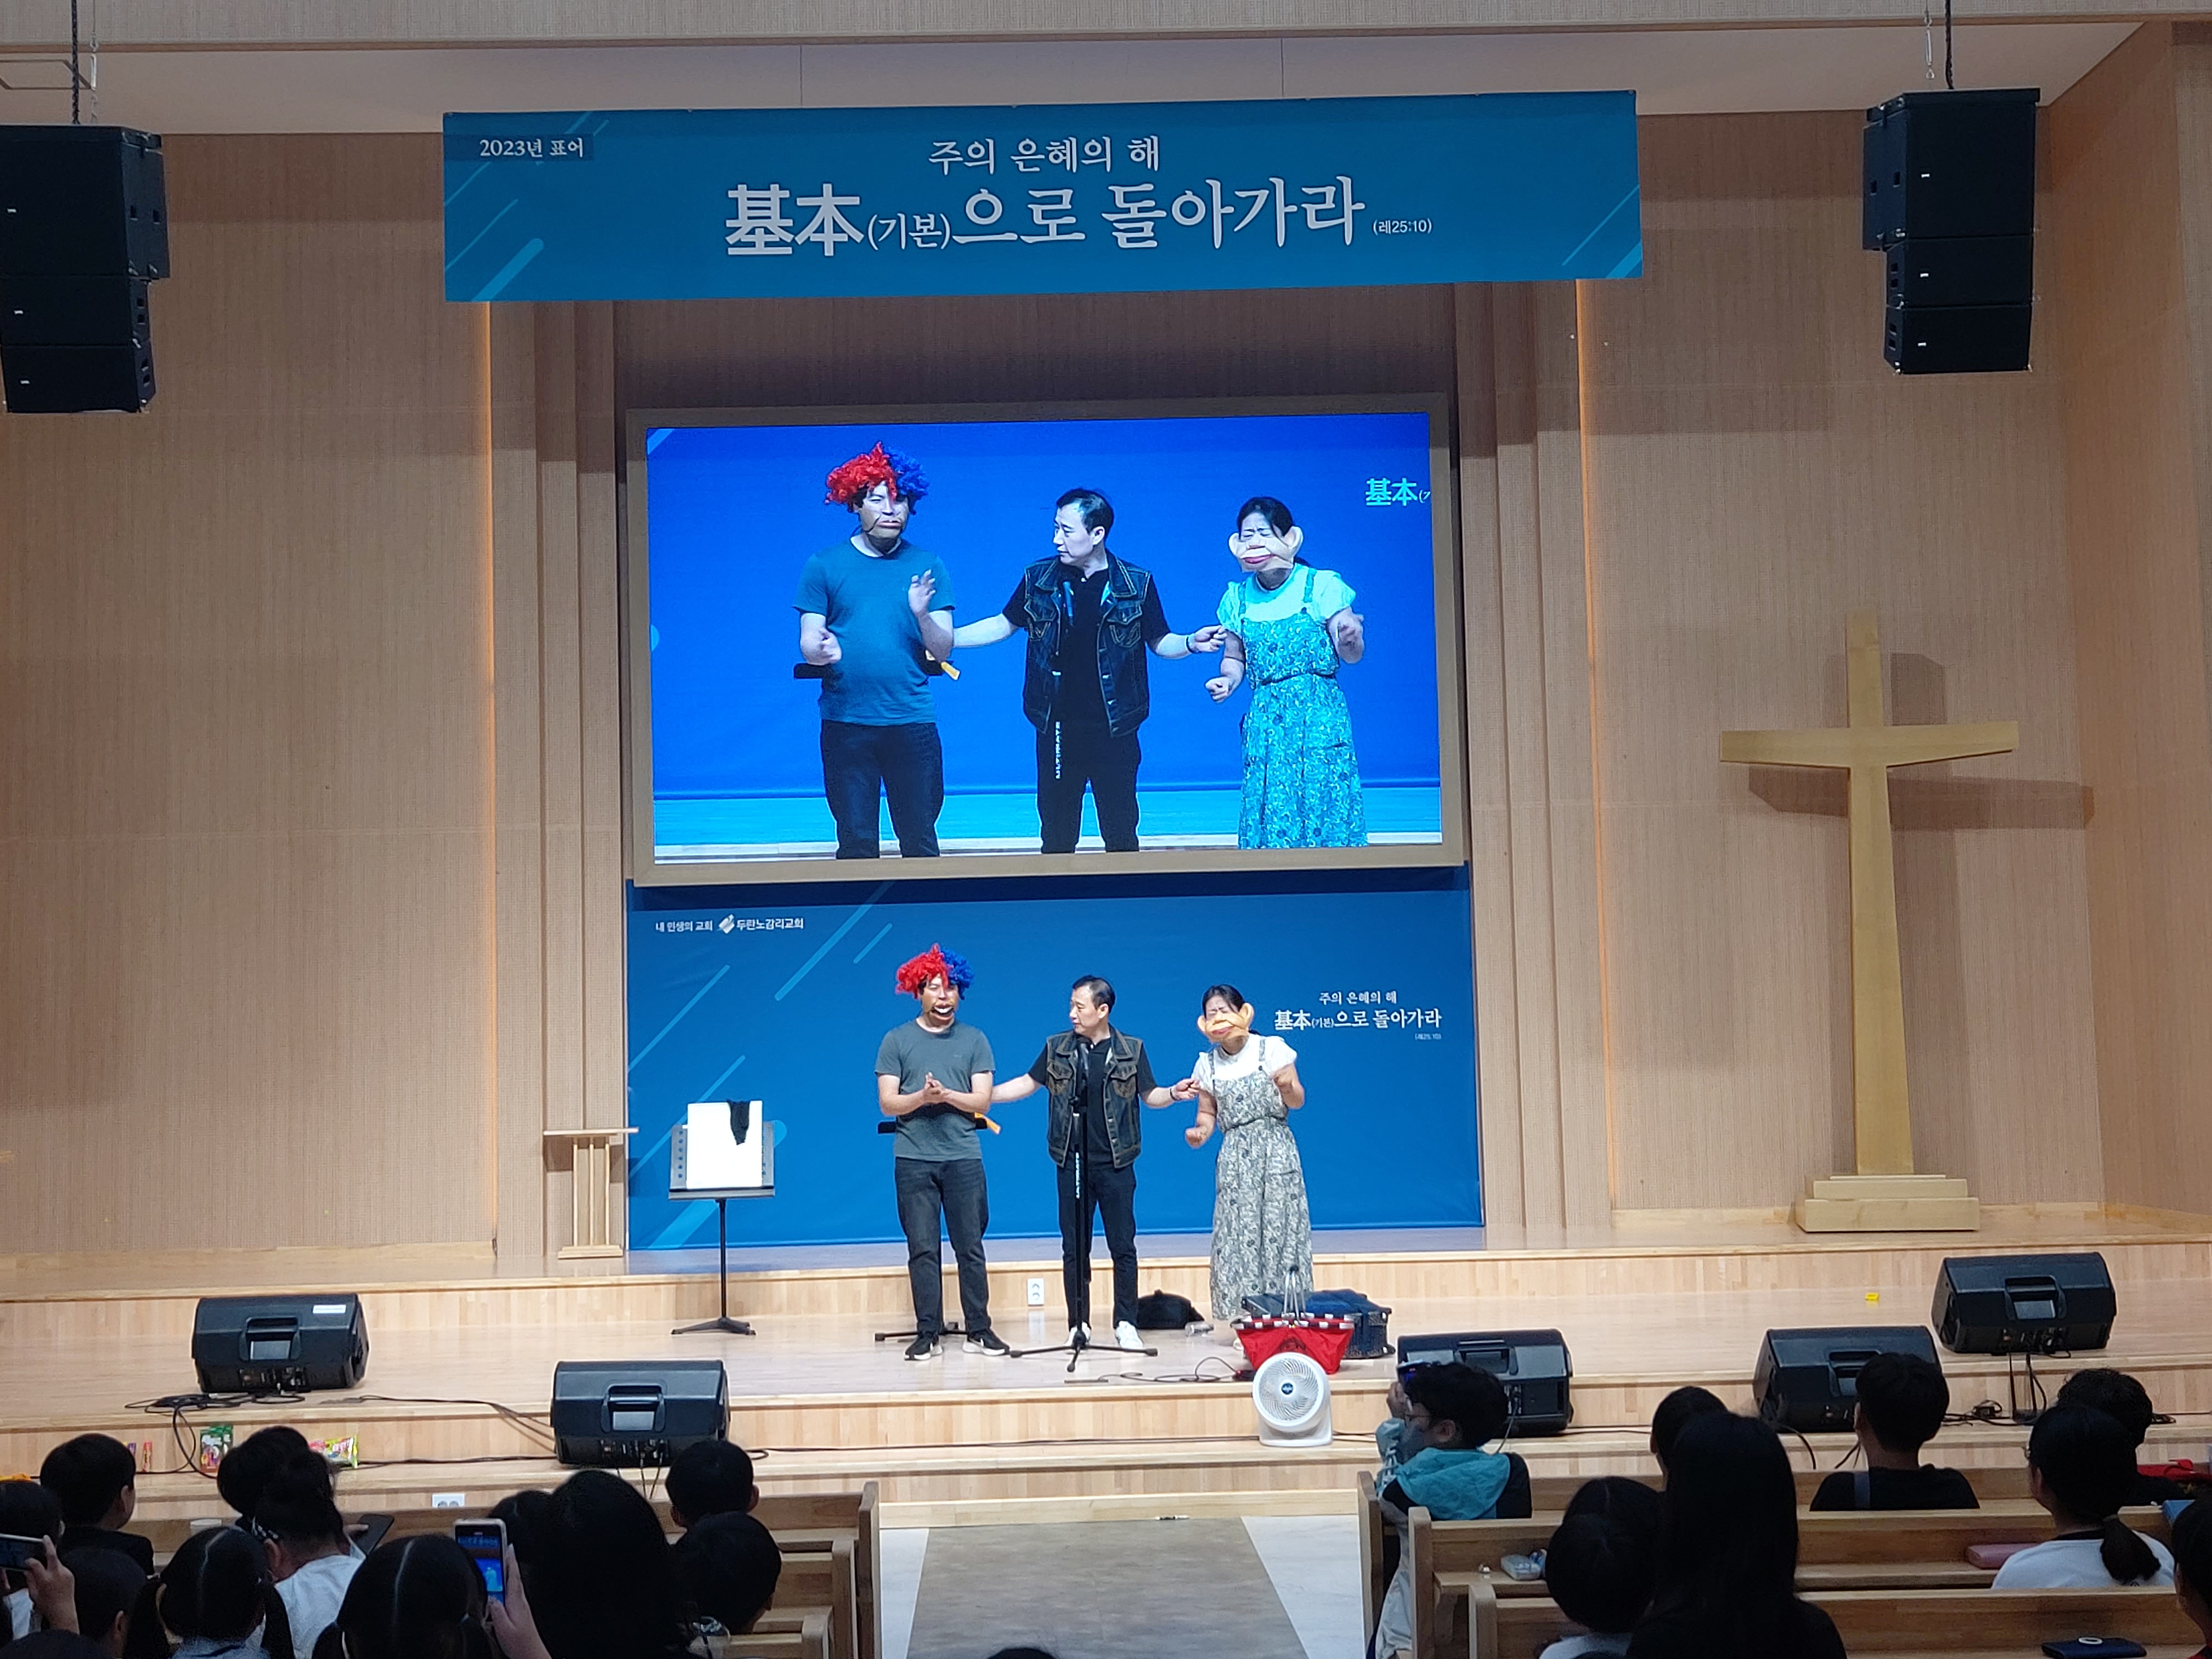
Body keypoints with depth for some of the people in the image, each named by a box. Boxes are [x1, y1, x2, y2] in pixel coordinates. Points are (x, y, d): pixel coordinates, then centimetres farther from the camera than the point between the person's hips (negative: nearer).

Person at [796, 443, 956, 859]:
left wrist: (922, 614, -17)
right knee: (856, 841, 5)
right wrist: (821, 650, -22)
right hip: (845, 722, 0)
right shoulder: (824, 566, 4)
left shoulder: (927, 567, 5)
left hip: (912, 722, 0)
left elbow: (943, 650, 3)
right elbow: (808, 643, 2)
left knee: (920, 839, 4)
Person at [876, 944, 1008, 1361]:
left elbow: (982, 1101, 2)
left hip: (964, 1158, 1)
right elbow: (887, 1103, 0)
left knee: (970, 1247, 3)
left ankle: (979, 1330, 9)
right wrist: (921, 1097, -18)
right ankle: (927, 1333, 6)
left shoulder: (974, 1040, 7)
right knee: (922, 1249, 1)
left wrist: (947, 1095, -15)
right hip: (914, 1159, 0)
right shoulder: (897, 1040, 5)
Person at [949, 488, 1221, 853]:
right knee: (1056, 834, 8)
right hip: (1057, 730, 1)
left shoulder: (1137, 585, -3)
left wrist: (1191, 643, -15)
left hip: (1114, 729, -1)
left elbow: (1159, 642, 5)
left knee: (1120, 833, 5)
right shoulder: (1039, 580, 1)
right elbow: (1004, 625, 13)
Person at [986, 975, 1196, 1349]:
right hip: (1072, 1163, 1)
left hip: (1116, 1164, -1)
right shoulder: (1057, 1048, 5)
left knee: (1123, 1246, 1)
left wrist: (1174, 1094, -14)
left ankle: (1125, 1324, 10)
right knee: (1074, 1248, 6)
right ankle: (1078, 1324, 13)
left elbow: (1148, 1095, 6)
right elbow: (1028, 1083, 13)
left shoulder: (1131, 1050, 1)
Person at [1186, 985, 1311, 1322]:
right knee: (1237, 1235, -1)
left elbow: (1297, 1102, -1)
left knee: (1279, 1230, -4)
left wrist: (1287, 1086, -22)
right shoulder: (1207, 1064, 7)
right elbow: (1208, 1113, 13)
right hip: (1234, 1159, 3)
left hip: (1275, 1153, -3)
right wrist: (1200, 1132, -8)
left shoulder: (1272, 1049, -2)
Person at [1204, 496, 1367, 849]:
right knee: (1268, 815, 0)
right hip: (1266, 722, 3)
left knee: (1322, 806, -7)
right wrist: (1228, 680, -1)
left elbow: (1352, 656, -4)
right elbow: (1234, 658, 20)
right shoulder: (1239, 598, 9)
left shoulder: (1321, 586, -2)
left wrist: (1350, 639, -26)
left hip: (1319, 717, -3)